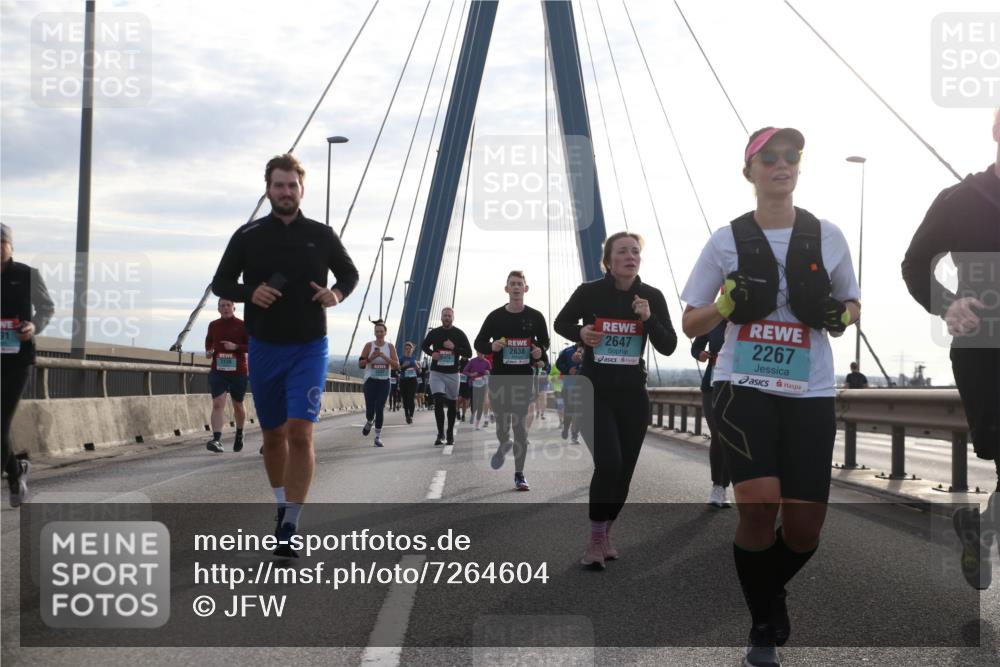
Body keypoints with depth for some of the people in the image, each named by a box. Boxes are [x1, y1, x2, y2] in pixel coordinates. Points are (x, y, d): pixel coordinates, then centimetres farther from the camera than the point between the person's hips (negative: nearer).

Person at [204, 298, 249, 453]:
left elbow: (252, 346, -4)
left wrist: (236, 347, -19)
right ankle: (217, 439, -23)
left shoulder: (242, 325, -3)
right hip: (217, 371, 1)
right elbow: (208, 341, 25)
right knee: (217, 404, -15)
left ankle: (239, 435, 38)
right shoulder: (213, 325, 7)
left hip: (238, 372, -1)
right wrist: (208, 351, 5)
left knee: (237, 405, 14)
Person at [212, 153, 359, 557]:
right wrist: (250, 293, -13)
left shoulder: (321, 235, 3)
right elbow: (220, 283, 8)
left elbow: (350, 273, 17)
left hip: (309, 349, -2)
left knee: (300, 433, -14)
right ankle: (282, 505, 33)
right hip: (264, 348, 2)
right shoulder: (248, 236, 2)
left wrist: (337, 293, -6)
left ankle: (289, 529, -12)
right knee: (274, 436, 12)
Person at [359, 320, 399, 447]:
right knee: (370, 408, -5)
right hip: (370, 381, 0)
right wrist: (371, 357, -16)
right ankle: (369, 422, 31)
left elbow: (397, 366, -4)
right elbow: (360, 364, 1)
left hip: (385, 381, 1)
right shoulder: (369, 346, 0)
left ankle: (378, 436, 2)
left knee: (380, 408, -7)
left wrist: (384, 357, -16)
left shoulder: (390, 347, 3)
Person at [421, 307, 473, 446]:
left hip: (452, 373, 1)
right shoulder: (434, 333, 2)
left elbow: (469, 353, -2)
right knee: (438, 401, -15)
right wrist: (431, 353, -4)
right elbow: (423, 346, 17)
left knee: (451, 404, 10)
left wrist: (454, 347, -17)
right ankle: (440, 434, -11)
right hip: (436, 372, 0)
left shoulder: (459, 334, -1)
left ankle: (450, 434, 23)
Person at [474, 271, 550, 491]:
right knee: (502, 424, 4)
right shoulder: (495, 316, 0)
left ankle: (519, 475, 6)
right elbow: (478, 343, 7)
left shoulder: (535, 317, 1)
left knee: (521, 427, -2)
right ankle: (504, 445, 41)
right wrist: (491, 346, -15)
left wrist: (540, 351, -9)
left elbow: (544, 341, 14)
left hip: (524, 379, 0)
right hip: (499, 378, 0)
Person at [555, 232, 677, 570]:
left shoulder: (653, 296, -1)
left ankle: (605, 533, 29)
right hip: (594, 392, -3)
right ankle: (595, 538, 0)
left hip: (633, 394, 4)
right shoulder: (589, 292, -8)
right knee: (608, 463, -17)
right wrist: (580, 332, -13)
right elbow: (561, 323, 8)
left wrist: (649, 319, -19)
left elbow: (668, 347, -3)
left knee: (624, 470, 8)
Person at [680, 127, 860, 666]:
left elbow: (852, 305, 18)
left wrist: (839, 314, -5)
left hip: (810, 394, 2)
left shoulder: (827, 236, 6)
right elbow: (691, 324, 8)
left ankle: (769, 589, 36)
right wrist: (728, 303, -12)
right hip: (743, 387, -2)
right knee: (759, 505, -20)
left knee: (804, 529, 0)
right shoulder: (727, 240, 3)